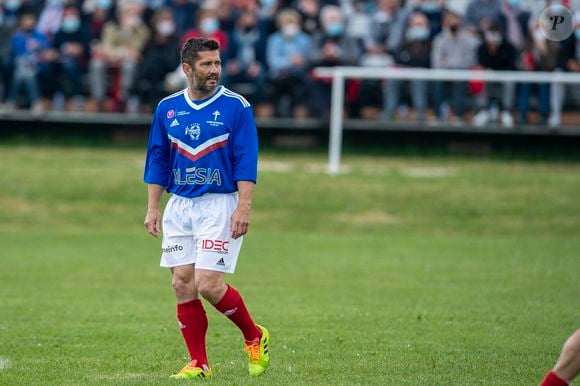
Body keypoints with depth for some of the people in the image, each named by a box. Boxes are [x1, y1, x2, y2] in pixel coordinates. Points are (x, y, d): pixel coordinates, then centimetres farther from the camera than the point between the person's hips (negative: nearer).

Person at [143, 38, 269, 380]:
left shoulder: (236, 107, -5)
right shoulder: (167, 108, 7)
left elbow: (246, 162, -8)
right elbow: (157, 160, 13)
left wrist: (243, 207, -16)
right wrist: (153, 208, 7)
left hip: (219, 205, -5)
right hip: (179, 205, 5)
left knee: (208, 284, -13)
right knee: (183, 285, 0)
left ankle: (255, 338, 10)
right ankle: (199, 364, 8)